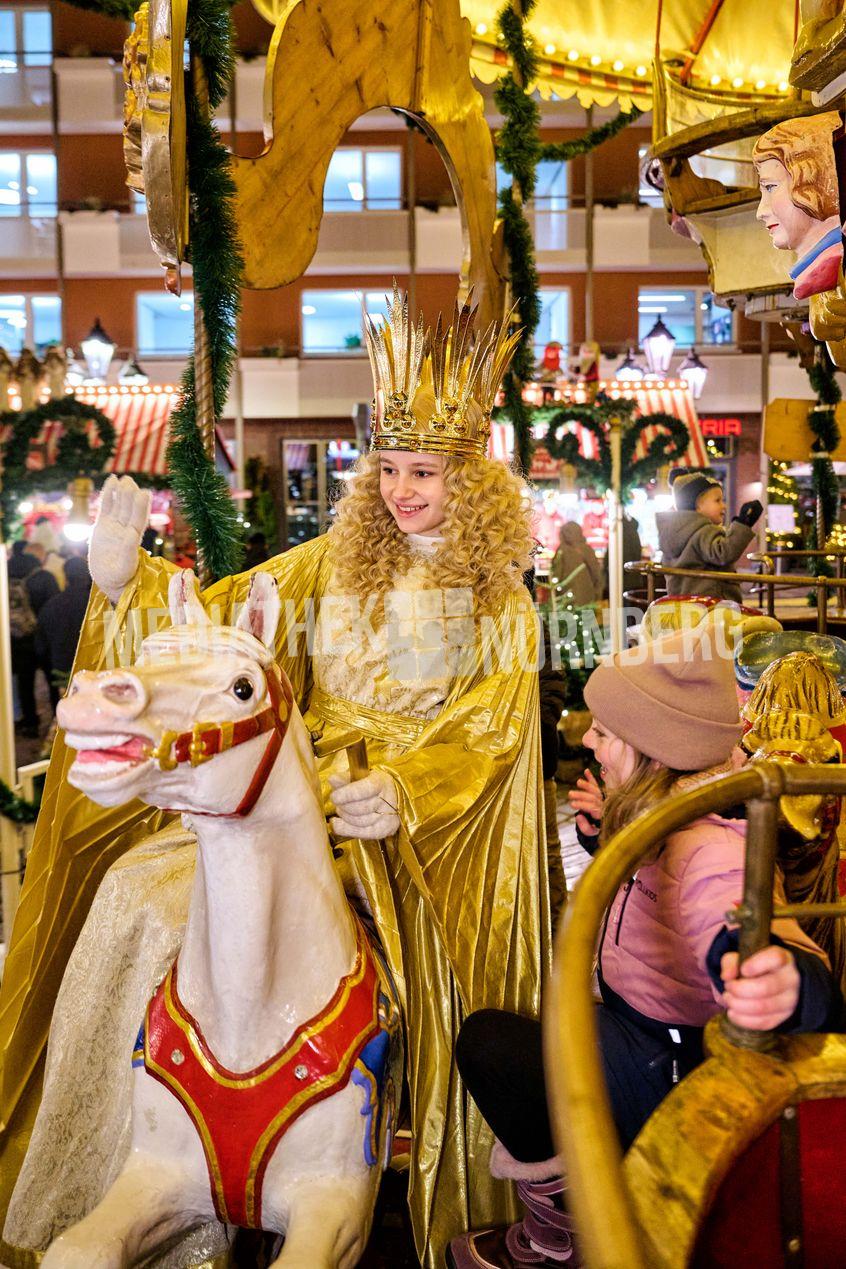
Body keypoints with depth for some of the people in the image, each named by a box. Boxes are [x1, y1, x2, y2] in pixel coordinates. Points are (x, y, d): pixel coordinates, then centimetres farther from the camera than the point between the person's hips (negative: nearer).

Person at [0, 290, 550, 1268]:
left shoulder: (501, 599, 4)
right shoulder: (334, 561, 10)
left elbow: (492, 731, -7)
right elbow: (220, 623, 6)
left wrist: (401, 793, -24)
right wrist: (126, 583, -11)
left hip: (426, 822, -3)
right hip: (297, 787, 4)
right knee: (140, 888, -17)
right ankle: (101, 1178, -1)